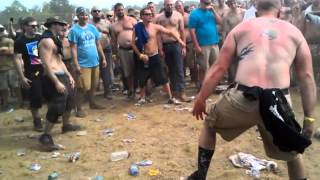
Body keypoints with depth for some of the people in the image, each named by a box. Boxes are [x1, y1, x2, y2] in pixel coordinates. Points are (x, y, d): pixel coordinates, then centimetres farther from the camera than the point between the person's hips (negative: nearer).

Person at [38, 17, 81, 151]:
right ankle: (46, 136, -1)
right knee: (56, 108, -11)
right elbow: (46, 64, -23)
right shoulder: (47, 40, -16)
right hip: (54, 78, -11)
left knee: (69, 101, 23)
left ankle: (66, 125, 42)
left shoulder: (54, 40, 17)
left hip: (62, 75, 11)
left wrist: (68, 75, 18)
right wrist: (57, 82, -26)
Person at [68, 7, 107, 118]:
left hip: (95, 62, 6)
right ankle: (79, 109, 6)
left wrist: (103, 58, 12)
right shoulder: (74, 30, -8)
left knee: (93, 86, 17)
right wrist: (76, 64, -16)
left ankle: (92, 103, 33)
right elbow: (73, 48, -11)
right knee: (83, 87, -5)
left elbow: (98, 44, 14)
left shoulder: (92, 28, 8)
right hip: (83, 64, -5)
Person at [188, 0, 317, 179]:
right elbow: (307, 77, 10)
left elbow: (219, 67, 9)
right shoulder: (294, 32, 17)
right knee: (293, 152, 29)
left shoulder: (241, 28, 15)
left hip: (243, 99, -1)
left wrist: (201, 99, 15)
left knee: (210, 123, 30)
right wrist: (309, 118, 11)